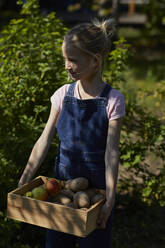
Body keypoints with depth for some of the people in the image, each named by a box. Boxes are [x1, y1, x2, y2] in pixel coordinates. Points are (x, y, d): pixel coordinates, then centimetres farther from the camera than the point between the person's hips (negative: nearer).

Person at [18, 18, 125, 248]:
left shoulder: (112, 100, -12)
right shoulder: (63, 94, -2)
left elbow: (111, 152, -14)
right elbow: (44, 140, 0)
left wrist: (110, 199, -19)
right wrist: (23, 182, -4)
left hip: (96, 188, -3)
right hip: (61, 185, 3)